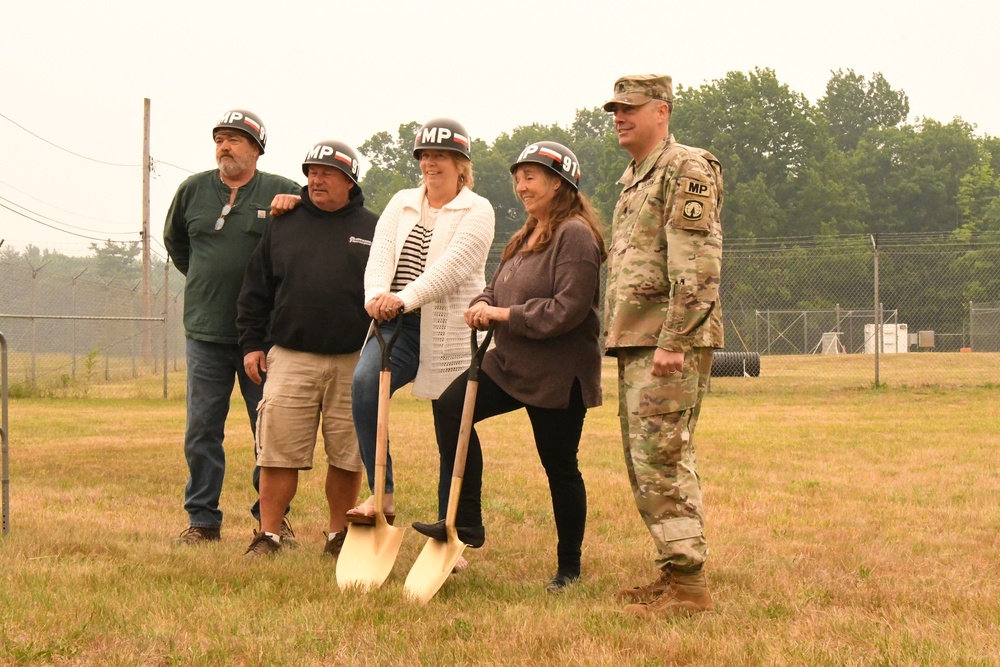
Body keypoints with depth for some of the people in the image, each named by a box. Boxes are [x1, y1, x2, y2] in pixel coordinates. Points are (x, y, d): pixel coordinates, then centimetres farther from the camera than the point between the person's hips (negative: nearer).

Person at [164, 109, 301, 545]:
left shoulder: (282, 193, -3)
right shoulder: (193, 190, 7)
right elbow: (174, 240, 23)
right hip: (205, 330, 2)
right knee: (202, 430, 4)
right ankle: (202, 519, 11)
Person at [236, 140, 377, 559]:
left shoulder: (372, 230, 8)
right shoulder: (283, 226, 11)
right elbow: (255, 291, 14)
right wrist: (251, 344, 6)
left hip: (353, 362, -1)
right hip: (290, 358, 1)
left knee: (348, 456, 4)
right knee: (278, 451, -5)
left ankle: (338, 536, 16)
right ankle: (269, 536, 2)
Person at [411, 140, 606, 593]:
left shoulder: (575, 235, -14)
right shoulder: (526, 238, 15)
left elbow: (569, 308, -23)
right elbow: (500, 289, 17)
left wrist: (505, 315, -20)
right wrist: (483, 306, -7)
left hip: (558, 373, -9)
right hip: (511, 363, 9)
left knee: (560, 468, 2)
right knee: (450, 405, -9)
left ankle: (570, 566, 18)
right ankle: (464, 522, -7)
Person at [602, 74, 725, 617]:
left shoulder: (686, 170, -9)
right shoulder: (634, 179, 22)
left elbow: (697, 269, -18)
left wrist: (673, 342, -23)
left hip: (670, 344, -10)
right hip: (635, 343, 10)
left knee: (663, 459, -12)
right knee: (644, 463, 11)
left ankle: (688, 583, -11)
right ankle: (671, 573, 16)